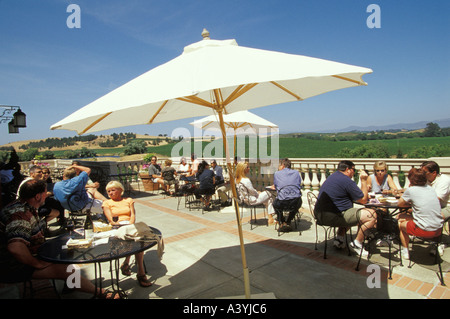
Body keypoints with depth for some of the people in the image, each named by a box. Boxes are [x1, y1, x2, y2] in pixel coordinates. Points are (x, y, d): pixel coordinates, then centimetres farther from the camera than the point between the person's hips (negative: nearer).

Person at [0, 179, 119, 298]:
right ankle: (100, 292, -8)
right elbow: (15, 247, -42)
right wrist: (37, 264, -28)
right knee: (65, 270, -19)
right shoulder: (21, 214, -30)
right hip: (15, 268, -11)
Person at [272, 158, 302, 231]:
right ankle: (288, 223, 32)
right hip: (296, 203, 2)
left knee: (275, 203, 33)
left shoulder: (277, 173, 11)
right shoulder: (296, 173, 16)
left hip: (282, 204, -2)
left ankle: (282, 222, 29)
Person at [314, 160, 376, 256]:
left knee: (350, 213, 35)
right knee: (372, 215, -6)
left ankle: (339, 239, 25)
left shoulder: (332, 176, 19)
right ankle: (356, 244, 8)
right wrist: (364, 181, 4)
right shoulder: (347, 181, -11)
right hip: (331, 217, -10)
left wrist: (365, 190, 18)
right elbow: (363, 200, -3)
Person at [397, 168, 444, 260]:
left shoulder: (410, 190, -9)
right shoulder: (430, 188, 8)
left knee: (401, 224, 21)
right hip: (439, 229, 6)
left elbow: (400, 204, 4)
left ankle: (405, 252, 28)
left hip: (425, 231, -6)